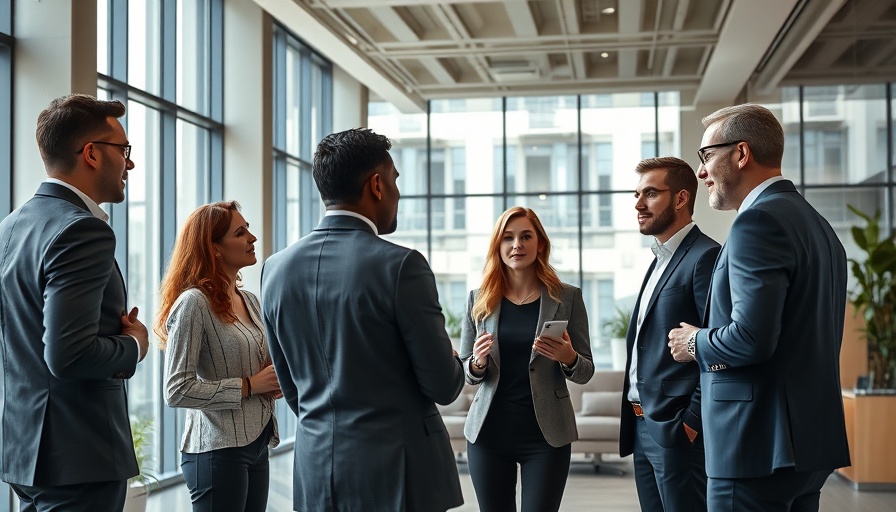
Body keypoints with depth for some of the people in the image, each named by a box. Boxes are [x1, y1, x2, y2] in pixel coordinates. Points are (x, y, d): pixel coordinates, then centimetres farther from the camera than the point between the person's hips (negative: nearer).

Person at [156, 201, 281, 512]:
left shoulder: (249, 301, 11)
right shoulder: (194, 302, -13)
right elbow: (177, 391, -18)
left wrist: (273, 381, 2)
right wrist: (249, 386, -15)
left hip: (257, 444, 8)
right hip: (219, 449, -8)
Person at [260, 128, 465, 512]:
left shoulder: (276, 269, 2)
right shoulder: (400, 266, -15)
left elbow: (291, 387, 11)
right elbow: (444, 386, -11)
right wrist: (454, 367, 11)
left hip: (315, 471, 5)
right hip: (396, 472, -5)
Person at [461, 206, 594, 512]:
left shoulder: (567, 298, 1)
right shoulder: (479, 300, 5)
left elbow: (585, 373, 4)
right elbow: (466, 372, 9)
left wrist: (568, 358, -18)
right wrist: (478, 363, -14)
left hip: (546, 433, -2)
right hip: (489, 432, 2)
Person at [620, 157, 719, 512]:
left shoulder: (705, 256, -11)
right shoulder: (661, 259, 18)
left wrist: (693, 421, -17)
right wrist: (636, 420, 12)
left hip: (677, 429, -9)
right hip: (643, 426, 9)